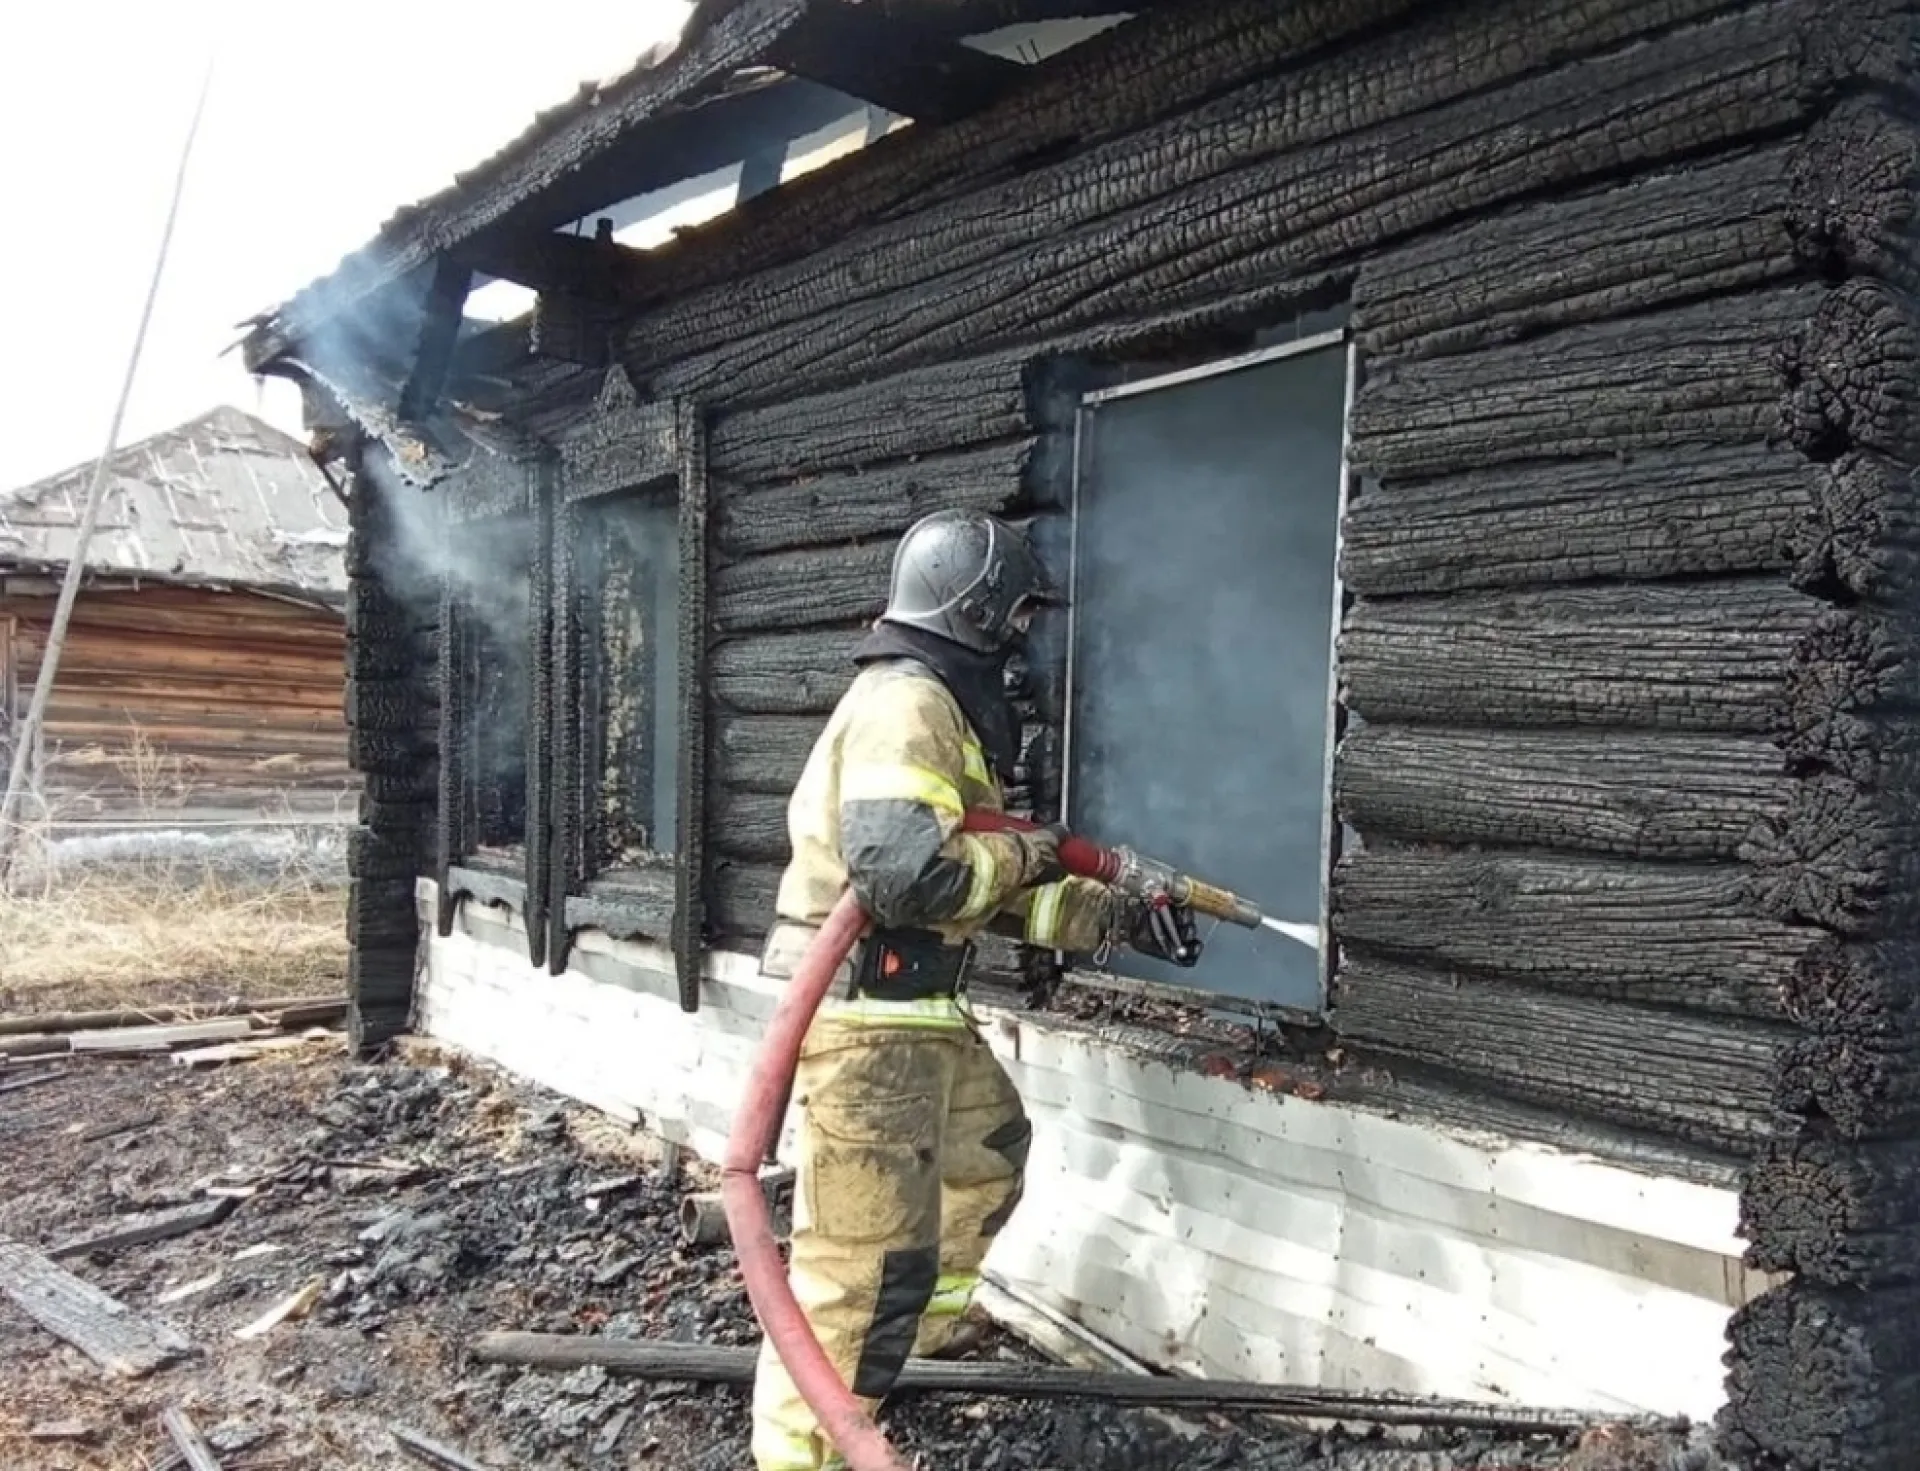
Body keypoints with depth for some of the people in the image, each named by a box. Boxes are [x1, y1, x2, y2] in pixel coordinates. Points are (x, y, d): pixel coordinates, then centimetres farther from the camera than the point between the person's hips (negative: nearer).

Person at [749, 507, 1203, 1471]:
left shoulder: (948, 709, 17)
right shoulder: (905, 703, -17)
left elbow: (983, 888, 20)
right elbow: (905, 873, -30)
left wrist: (1112, 919, 17)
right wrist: (1025, 854, -13)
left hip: (921, 1010, 11)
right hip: (866, 1018, -11)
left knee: (990, 1148, 30)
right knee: (865, 1257, -7)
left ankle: (933, 1329, 48)